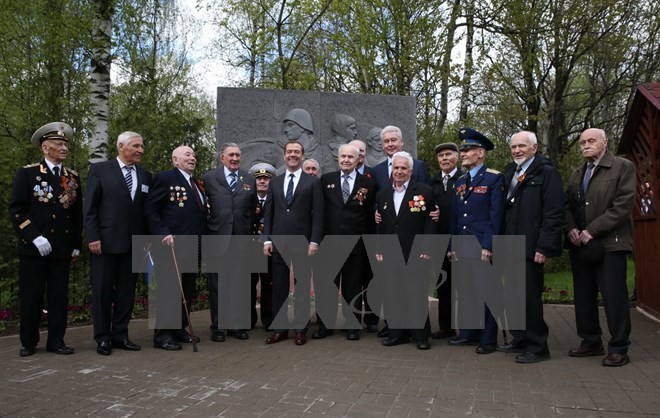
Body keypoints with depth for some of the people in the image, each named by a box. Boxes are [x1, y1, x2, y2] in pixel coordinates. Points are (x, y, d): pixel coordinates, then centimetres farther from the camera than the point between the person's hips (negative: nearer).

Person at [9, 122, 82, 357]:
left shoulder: (73, 177, 11)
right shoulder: (27, 173, 1)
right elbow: (16, 209, -5)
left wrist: (76, 244, 9)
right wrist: (34, 237, -15)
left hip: (62, 249, 3)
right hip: (33, 248, -3)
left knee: (59, 296, 6)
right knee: (31, 297, 4)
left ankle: (56, 341, 15)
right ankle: (28, 342, 18)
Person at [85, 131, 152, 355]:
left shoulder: (145, 175, 11)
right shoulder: (99, 170, 0)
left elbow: (147, 210, 10)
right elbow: (90, 207, -4)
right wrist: (93, 237, -11)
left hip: (134, 244, 4)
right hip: (105, 242, -4)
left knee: (127, 292, 8)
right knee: (103, 291, 4)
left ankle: (120, 335, 19)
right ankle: (103, 338, 15)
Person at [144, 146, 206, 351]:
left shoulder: (197, 184, 19)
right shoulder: (165, 178, -4)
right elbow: (150, 208, -10)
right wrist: (163, 233, -18)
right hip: (172, 245, -8)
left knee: (188, 290, 11)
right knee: (169, 290, -4)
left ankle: (180, 330, 23)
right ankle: (162, 335, 5)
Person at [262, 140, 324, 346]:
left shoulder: (313, 182, 3)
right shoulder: (275, 182, 13)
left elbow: (318, 214, -3)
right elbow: (269, 213, 11)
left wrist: (314, 241, -11)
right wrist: (267, 239, 2)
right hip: (279, 242, 3)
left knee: (302, 287, 3)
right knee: (279, 287, 8)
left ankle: (301, 329, 13)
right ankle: (280, 329, 17)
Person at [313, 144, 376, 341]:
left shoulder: (368, 183, 2)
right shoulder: (326, 180, 5)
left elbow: (371, 216, 4)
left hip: (355, 243, -1)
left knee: (353, 287, 8)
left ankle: (353, 327, 21)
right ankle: (325, 325, 21)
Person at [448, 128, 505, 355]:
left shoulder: (494, 178, -4)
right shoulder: (460, 181, 16)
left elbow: (496, 216, -11)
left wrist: (488, 246, -16)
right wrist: (452, 246, 12)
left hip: (482, 247, -6)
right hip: (462, 247, 7)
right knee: (465, 291, 11)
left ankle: (488, 339, 12)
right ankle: (468, 333, 24)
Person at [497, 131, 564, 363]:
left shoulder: (547, 173, -6)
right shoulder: (510, 174, 16)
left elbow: (554, 213, -13)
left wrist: (544, 247, -18)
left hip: (530, 248, -7)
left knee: (530, 297, -2)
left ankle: (537, 347, 11)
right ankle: (520, 340, 26)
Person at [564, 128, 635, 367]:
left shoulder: (623, 167, -1)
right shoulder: (576, 174, 18)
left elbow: (623, 206, -11)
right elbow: (567, 205, 14)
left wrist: (592, 231, -15)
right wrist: (571, 229, -6)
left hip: (609, 244, -6)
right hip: (580, 245, 6)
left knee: (614, 297, -2)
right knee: (584, 297, 10)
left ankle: (619, 349, 9)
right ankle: (591, 342, 22)